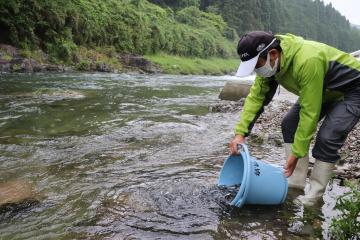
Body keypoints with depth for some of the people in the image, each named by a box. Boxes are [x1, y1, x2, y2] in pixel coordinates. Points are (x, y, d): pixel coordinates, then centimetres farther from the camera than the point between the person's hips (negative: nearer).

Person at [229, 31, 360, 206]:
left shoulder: (307, 61, -40)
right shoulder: (269, 62, -16)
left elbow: (310, 112, -36)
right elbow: (256, 96, -13)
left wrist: (297, 152, -29)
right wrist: (240, 133, -22)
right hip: (322, 91, 8)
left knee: (327, 138, -20)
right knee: (290, 124, -2)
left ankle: (314, 195, -3)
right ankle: (295, 182, 6)